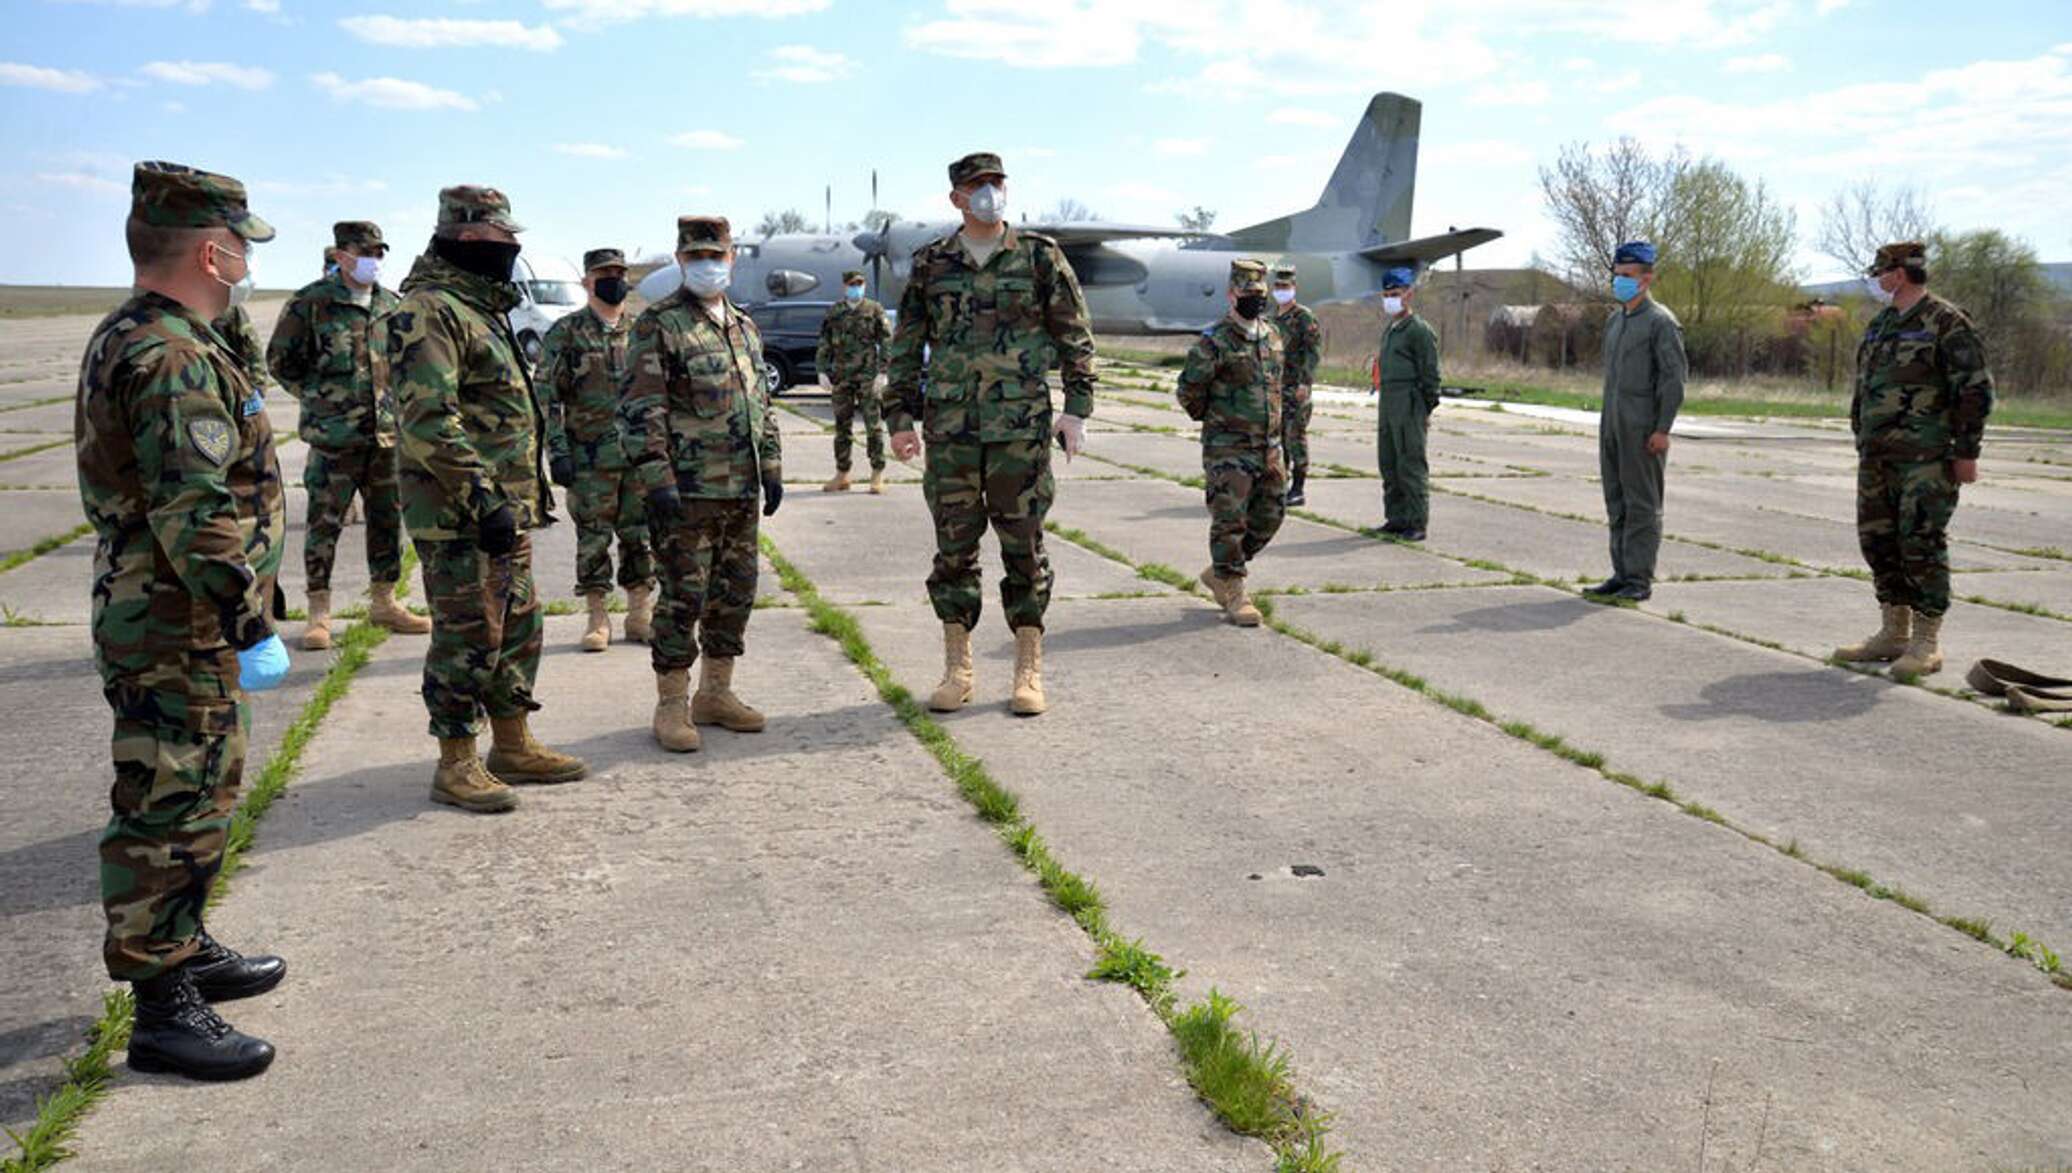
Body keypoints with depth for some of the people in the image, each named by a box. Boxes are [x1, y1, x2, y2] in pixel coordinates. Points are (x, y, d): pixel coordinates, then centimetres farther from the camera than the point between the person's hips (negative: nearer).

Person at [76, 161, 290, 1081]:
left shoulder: (126, 339, 13)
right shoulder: (175, 359, -21)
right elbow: (197, 517, -27)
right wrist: (250, 626, -21)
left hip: (163, 621, 11)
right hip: (179, 632, -11)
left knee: (197, 797, 21)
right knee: (172, 811, -3)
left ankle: (183, 951, 36)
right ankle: (164, 1012, 7)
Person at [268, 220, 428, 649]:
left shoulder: (392, 306, 10)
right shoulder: (310, 304, -6)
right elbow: (281, 360, 0)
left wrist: (395, 399, 10)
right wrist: (318, 397, -3)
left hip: (388, 434, 5)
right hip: (334, 437, -5)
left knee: (389, 520, 11)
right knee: (325, 523, 0)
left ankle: (383, 602, 25)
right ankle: (319, 613, 9)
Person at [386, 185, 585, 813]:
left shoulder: (482, 307, 18)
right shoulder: (431, 311, -14)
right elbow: (428, 420, -24)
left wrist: (532, 487, 23)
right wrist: (482, 498, -25)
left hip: (505, 508, 10)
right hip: (458, 514, -10)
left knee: (517, 628, 16)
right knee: (468, 639, -3)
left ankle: (513, 746, 28)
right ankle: (456, 766, 9)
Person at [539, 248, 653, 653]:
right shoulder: (565, 333, -1)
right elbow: (547, 396, -4)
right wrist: (557, 451, -12)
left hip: (641, 455, 3)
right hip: (590, 458, -3)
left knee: (641, 537, 7)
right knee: (592, 539, 2)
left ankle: (640, 615, 17)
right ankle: (596, 618, 13)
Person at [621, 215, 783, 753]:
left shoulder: (745, 326, 15)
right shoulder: (658, 325, -6)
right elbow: (639, 410, -12)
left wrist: (772, 468, 16)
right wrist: (657, 480, -19)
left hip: (742, 490, 7)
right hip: (687, 490, -7)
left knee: (735, 594, 12)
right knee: (683, 598, -4)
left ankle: (716, 694, 24)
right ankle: (672, 705, 8)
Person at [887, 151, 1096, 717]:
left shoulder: (1039, 256, 4)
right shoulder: (930, 263, 8)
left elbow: (1075, 336, 5)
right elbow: (906, 347, 12)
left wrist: (1077, 408, -4)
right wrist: (900, 418, 6)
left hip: (1021, 424, -1)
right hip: (950, 425, 2)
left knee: (1024, 545, 2)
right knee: (954, 547, 4)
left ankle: (1029, 671, 11)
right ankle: (957, 670, 14)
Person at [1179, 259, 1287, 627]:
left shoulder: (1276, 336, 10)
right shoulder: (1214, 342, -11)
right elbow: (1189, 391, -6)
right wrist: (1211, 419, 6)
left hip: (1269, 447, 7)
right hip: (1228, 448, -7)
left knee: (1268, 518, 11)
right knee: (1229, 520, -5)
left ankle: (1218, 573, 28)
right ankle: (1233, 592, 7)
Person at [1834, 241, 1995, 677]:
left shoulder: (1945, 323, -8)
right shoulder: (1880, 326, 16)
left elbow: (1976, 390, -10)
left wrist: (1966, 452, -13)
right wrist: (1862, 444, 18)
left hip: (1926, 460, -8)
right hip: (1877, 458, 8)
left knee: (1922, 544, -7)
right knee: (1879, 542, 10)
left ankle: (1927, 644, 0)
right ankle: (1894, 635, 20)